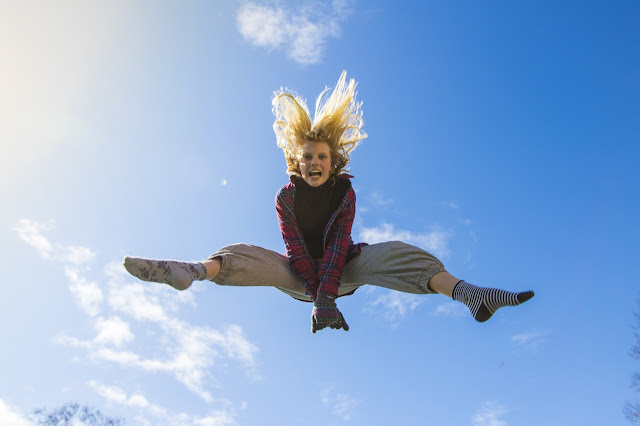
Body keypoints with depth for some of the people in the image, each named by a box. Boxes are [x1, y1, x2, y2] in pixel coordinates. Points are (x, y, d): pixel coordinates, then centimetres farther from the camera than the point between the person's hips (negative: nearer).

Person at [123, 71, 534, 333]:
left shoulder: (345, 193, -11)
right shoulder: (287, 196, -10)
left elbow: (338, 246, -22)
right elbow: (296, 248, -19)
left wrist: (326, 296, -34)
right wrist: (316, 295, -30)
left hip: (343, 269, -1)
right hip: (301, 274, 1)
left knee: (389, 253, -27)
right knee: (248, 255, -23)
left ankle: (466, 291, -43)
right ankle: (193, 271, -51)